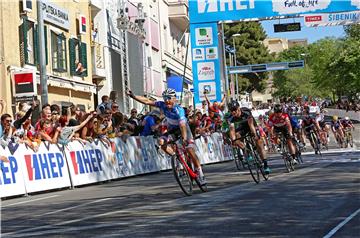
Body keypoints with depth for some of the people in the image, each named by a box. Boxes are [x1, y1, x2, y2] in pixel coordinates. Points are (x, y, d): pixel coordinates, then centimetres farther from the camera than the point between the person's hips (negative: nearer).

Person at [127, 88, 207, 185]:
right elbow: (147, 101, -16)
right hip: (171, 129, 5)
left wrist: (184, 138, -58)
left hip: (183, 128, -5)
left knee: (190, 150, -17)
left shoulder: (179, 110, -35)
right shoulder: (162, 105, -20)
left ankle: (199, 172, -5)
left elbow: (182, 125, -46)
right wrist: (133, 96, -22)